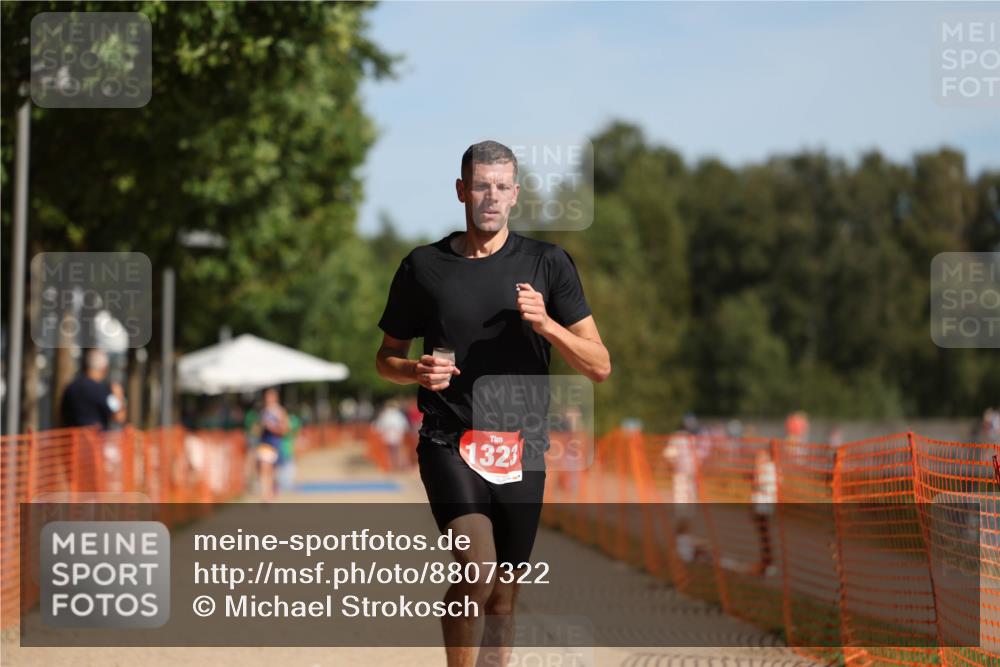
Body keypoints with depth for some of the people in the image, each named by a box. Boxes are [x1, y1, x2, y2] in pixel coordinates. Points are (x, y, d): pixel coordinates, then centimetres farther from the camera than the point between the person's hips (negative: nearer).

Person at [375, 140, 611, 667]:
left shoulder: (548, 264, 4)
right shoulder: (423, 267, 4)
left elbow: (599, 366, 2)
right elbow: (386, 358, 15)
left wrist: (545, 323, -15)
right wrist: (417, 371, -8)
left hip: (521, 451, 2)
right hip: (450, 444, -2)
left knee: (503, 596, 8)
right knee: (478, 573, -22)